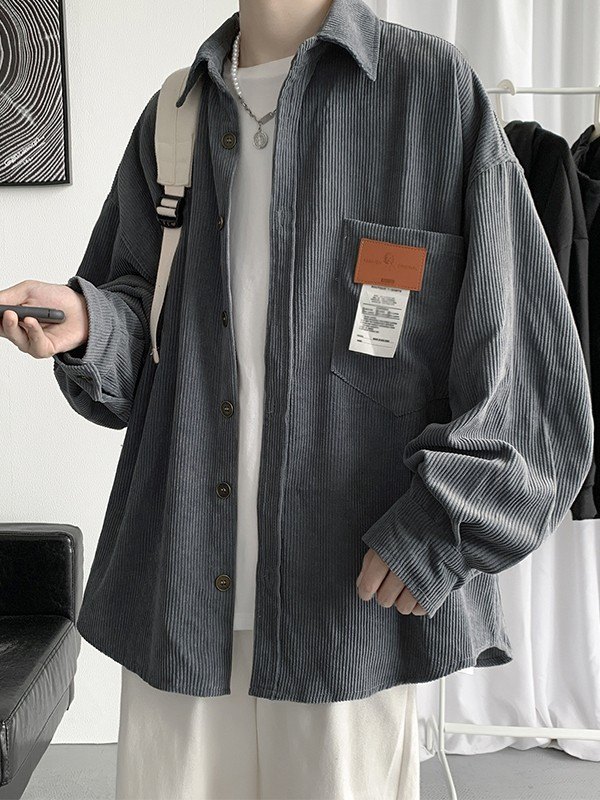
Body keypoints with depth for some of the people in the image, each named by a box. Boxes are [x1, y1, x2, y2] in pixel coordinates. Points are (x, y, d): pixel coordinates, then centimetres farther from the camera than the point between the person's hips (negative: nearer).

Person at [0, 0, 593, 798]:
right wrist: (86, 324, -8)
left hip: (352, 600, -3)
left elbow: (532, 369, -4)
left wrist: (443, 524, -13)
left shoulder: (438, 89, -1)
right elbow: (141, 351, 13)